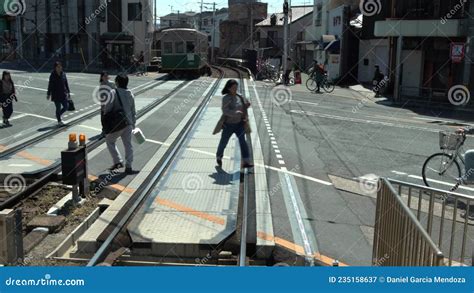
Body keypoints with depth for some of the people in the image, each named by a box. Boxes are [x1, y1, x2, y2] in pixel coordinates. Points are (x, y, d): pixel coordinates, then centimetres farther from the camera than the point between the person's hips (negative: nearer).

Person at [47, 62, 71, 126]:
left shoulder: (63, 74, 4)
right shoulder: (52, 75, -9)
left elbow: (66, 84, 10)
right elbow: (50, 86, -6)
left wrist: (68, 92, 9)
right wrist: (49, 94, -5)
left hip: (63, 94, 5)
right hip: (56, 95, -4)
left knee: (66, 106, 3)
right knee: (58, 108, 1)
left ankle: (59, 115, 30)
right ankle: (59, 121, 15)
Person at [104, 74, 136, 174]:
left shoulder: (115, 92, -11)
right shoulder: (130, 94, 9)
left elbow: (109, 105, -18)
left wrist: (105, 115, 1)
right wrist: (133, 123, 23)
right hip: (128, 123, 5)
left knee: (110, 141, 14)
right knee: (128, 144, 11)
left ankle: (118, 161, 4)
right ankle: (128, 166, 12)